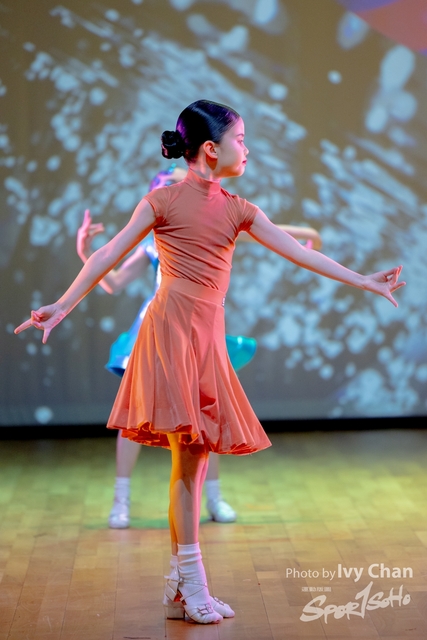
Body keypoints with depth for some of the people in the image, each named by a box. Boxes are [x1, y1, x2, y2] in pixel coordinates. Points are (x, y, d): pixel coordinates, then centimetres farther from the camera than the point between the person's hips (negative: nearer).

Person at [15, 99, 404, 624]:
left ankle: (178, 589, 11)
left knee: (195, 457, 4)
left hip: (208, 338, 6)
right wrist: (62, 307, -6)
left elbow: (299, 253, 13)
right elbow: (109, 256, -1)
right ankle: (191, 584, -3)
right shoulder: (163, 201, 0)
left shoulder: (237, 210, 14)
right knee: (187, 454, -10)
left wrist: (364, 281, 12)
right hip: (172, 330, -6)